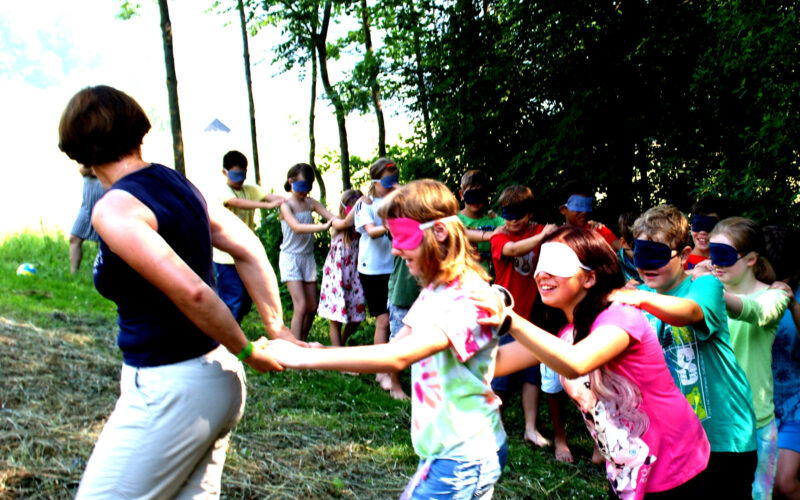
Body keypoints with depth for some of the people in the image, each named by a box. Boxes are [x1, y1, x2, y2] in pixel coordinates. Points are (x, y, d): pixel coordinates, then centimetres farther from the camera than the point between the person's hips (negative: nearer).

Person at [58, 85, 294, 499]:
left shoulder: (114, 208, -17)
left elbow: (191, 291, -24)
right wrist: (275, 327, 10)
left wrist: (246, 351, -11)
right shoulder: (177, 183, 7)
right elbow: (249, 250, 8)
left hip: (167, 391, -8)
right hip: (217, 381, 9)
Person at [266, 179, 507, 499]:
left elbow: (397, 357, -34)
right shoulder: (433, 291, 10)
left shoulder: (469, 298, -22)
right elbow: (394, 349, 7)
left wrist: (303, 358, -32)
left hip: (464, 457, -9)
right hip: (440, 449, 9)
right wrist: (319, 352, -8)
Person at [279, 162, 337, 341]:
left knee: (312, 307, 7)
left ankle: (302, 343, 25)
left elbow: (333, 217, -5)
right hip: (290, 257, -5)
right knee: (301, 305, -14)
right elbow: (297, 227, -27)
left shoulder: (311, 203, 5)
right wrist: (323, 226, -39)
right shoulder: (286, 205, -10)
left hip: (308, 257, 5)